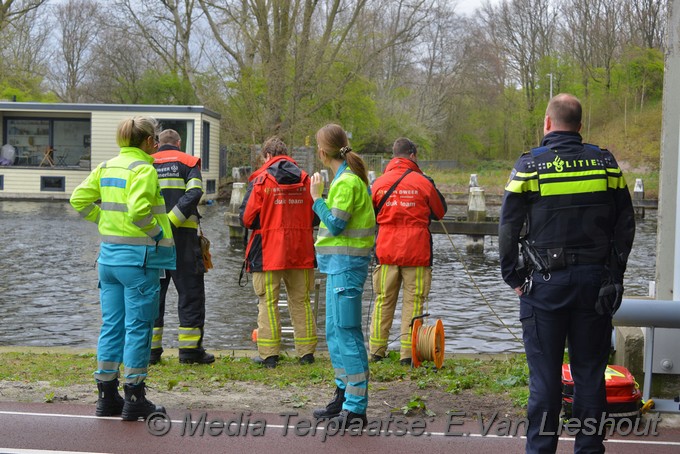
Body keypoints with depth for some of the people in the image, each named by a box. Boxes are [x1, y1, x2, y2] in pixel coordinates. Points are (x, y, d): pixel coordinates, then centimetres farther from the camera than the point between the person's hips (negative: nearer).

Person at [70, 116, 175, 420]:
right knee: (138, 328, 0)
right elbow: (138, 210, -25)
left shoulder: (106, 167, 9)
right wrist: (158, 233, -11)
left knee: (111, 326, 12)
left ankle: (107, 397, 18)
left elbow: (79, 199, 7)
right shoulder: (143, 169, -13)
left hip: (109, 254, 8)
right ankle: (134, 400, 4)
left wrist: (104, 221, 12)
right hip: (138, 257, -7)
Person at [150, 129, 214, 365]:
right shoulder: (188, 162, 5)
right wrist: (172, 220, -15)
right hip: (183, 234, -3)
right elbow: (194, 193, -12)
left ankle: (150, 348, 10)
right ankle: (190, 348, 1)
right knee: (190, 290, 3)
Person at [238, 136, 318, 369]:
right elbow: (315, 216, 9)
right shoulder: (305, 179, 5)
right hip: (301, 251, 4)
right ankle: (306, 352, 14)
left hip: (268, 251, -4)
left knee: (268, 302, 2)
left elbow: (246, 217, -7)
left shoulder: (260, 180, -6)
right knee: (301, 301, 11)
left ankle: (269, 354, 1)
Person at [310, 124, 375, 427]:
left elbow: (335, 224, -18)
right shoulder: (347, 177, 14)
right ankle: (344, 396, 25)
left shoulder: (347, 181, -15)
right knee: (335, 332, 16)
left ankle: (355, 409, -5)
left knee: (347, 334, -8)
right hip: (340, 263, 10)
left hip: (346, 264, -10)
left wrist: (317, 197, -9)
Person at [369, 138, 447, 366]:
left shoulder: (379, 183, 2)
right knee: (413, 300, 2)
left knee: (384, 300, 11)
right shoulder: (423, 182, -4)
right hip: (416, 252, -2)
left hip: (386, 250, 3)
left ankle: (377, 349, 14)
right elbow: (440, 212, 9)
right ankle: (408, 353, 0)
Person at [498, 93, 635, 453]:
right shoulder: (605, 162, 5)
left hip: (546, 283, -2)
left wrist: (513, 276, 3)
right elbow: (625, 223, 7)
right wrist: (614, 272, 12)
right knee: (590, 372, 10)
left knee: (545, 375, 3)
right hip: (595, 282, 3)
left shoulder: (530, 164, -4)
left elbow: (508, 228, -5)